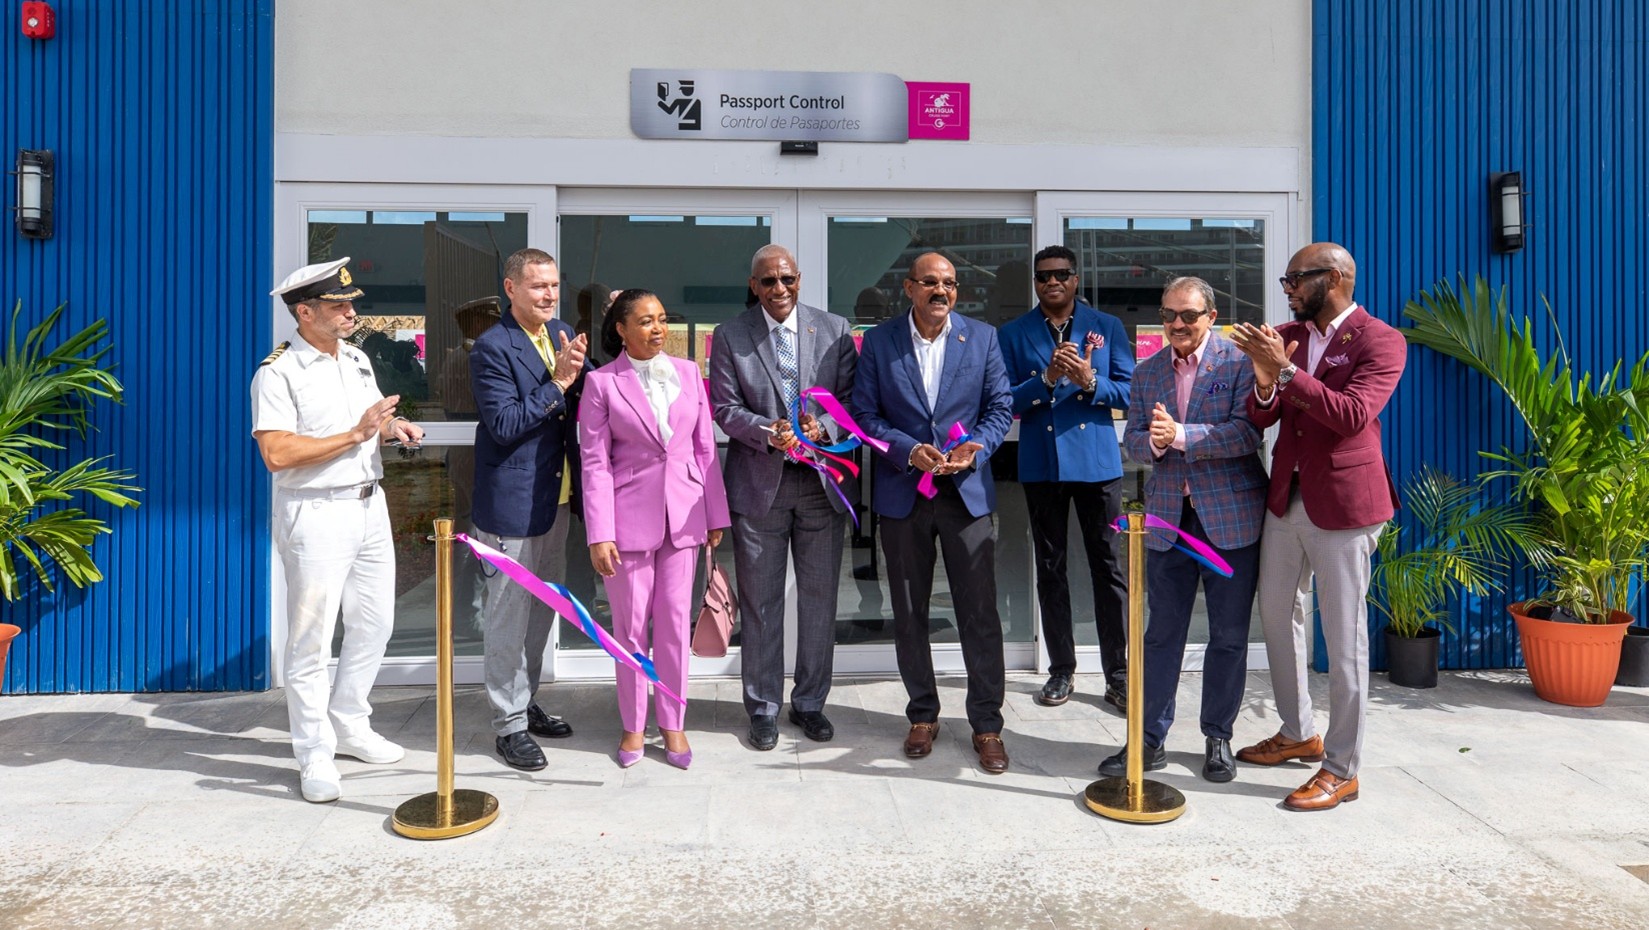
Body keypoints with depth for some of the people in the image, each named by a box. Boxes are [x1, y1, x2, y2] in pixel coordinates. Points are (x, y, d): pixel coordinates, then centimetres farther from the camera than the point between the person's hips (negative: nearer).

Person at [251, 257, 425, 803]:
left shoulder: (358, 360, 13)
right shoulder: (278, 373, -11)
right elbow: (277, 453, -21)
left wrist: (392, 428, 4)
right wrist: (355, 434, -21)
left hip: (370, 505, 8)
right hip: (315, 514, -8)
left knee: (374, 625, 14)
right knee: (312, 639, 0)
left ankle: (349, 727, 31)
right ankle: (314, 755, 12)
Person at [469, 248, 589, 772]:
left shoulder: (561, 335, 9)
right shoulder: (492, 347, -13)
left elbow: (585, 406, 9)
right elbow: (505, 425, -19)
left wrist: (579, 372, -10)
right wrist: (558, 382, -21)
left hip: (556, 496, 8)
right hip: (512, 501, -8)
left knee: (541, 608, 18)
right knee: (508, 614, 2)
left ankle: (526, 703, 34)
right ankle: (509, 725, 15)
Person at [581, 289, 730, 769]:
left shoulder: (688, 373, 6)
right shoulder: (602, 382, -3)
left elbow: (705, 448, 8)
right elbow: (595, 463, -5)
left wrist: (716, 515, 6)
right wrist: (600, 534, -10)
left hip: (682, 514, 3)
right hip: (629, 517, -2)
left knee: (675, 622, 8)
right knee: (631, 625, 7)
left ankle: (672, 722, 22)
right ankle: (633, 725, 23)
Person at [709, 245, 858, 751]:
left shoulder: (835, 330, 5)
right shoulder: (730, 336, 1)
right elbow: (724, 407, -4)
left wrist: (823, 426, -18)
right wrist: (768, 432, -20)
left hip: (823, 481, 2)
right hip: (758, 482, -1)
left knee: (819, 596, 10)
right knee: (760, 601, 6)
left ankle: (810, 702, 26)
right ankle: (763, 708, 21)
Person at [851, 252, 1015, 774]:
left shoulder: (982, 338, 3)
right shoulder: (879, 341, 1)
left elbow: (1000, 407, 3)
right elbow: (864, 412, -1)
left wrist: (975, 451, -15)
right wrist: (910, 451, -15)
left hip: (968, 491, 0)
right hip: (902, 493, 1)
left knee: (980, 613, 0)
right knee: (909, 613, 11)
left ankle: (986, 725, 14)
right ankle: (923, 715, 28)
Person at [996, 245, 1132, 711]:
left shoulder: (1107, 327, 6)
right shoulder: (1014, 334, 6)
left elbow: (1128, 392, 1)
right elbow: (1005, 401, -2)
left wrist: (1090, 381, -18)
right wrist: (1046, 379, -18)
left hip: (1098, 462, -1)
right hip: (1041, 465, 1)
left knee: (1108, 567, 1)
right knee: (1050, 568, 8)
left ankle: (1117, 675, 11)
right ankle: (1061, 670, 20)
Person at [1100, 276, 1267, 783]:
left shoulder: (1240, 362, -5)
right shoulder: (1147, 372, 10)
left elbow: (1248, 432, -15)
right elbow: (1132, 440, 8)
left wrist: (1180, 435, -24)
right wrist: (1152, 441, -14)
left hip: (1230, 517, -3)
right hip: (1168, 516, 4)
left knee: (1229, 636, 8)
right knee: (1162, 633, 9)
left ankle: (1218, 738, 24)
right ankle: (1149, 739, 19)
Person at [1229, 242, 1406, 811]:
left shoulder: (1379, 341, -9)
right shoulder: (1287, 336, 8)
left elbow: (1352, 415, -23)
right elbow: (1260, 418, 3)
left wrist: (1285, 370, -26)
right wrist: (1265, 382, -18)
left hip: (1343, 503, -7)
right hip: (1286, 499, 7)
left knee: (1344, 637, 0)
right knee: (1278, 616, 17)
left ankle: (1341, 769, 12)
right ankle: (1298, 733, 35)